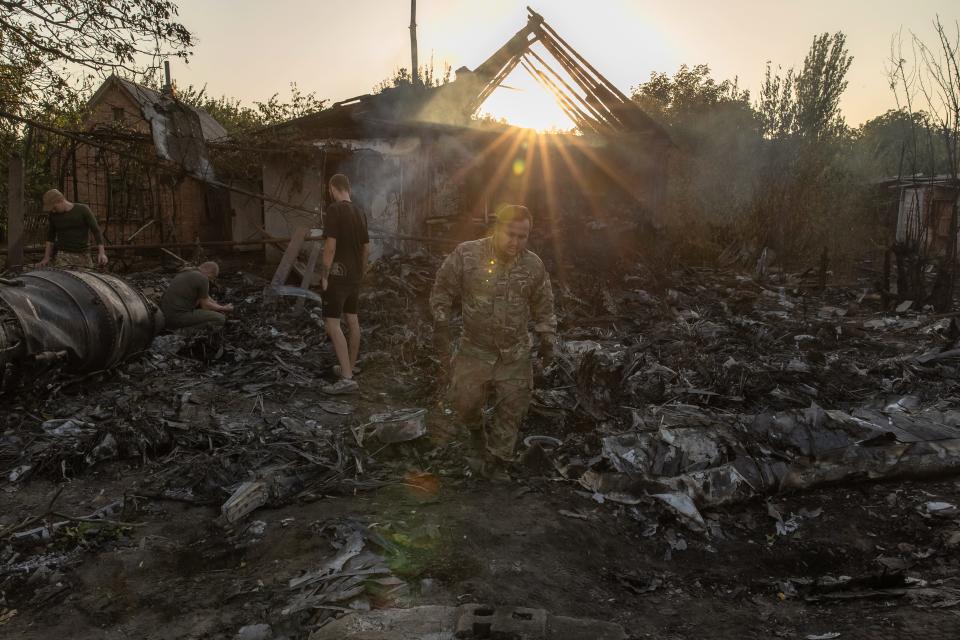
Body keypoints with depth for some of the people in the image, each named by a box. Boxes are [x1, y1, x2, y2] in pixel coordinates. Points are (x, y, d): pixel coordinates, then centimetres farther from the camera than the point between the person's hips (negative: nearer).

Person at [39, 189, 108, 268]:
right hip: (63, 256, 1)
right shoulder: (54, 214, 1)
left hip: (83, 256, -1)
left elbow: (96, 231, -10)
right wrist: (46, 257, 9)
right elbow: (50, 236, 14)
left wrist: (102, 253, -21)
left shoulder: (83, 210, -8)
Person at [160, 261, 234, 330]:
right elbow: (205, 306, -5)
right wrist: (224, 309, 9)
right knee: (220, 318, -2)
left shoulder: (187, 274, 18)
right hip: (180, 318, -9)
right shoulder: (203, 279, -11)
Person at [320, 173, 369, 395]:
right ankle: (350, 366, 29)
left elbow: (330, 246, -20)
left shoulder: (334, 210, -14)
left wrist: (324, 275, -13)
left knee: (332, 323, -10)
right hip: (354, 275, 8)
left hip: (338, 274, -8)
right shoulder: (360, 212, 9)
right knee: (352, 320, 16)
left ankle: (347, 378, -16)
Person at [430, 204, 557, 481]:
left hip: (515, 354, 2)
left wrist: (547, 341, 4)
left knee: (513, 407, 2)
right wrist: (441, 326, -7)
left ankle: (496, 462, 21)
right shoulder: (467, 254, -11)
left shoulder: (534, 265, -3)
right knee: (465, 400, -7)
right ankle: (477, 430, 30)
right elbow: (442, 290, -1)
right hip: (475, 349, -1)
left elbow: (544, 307, 9)